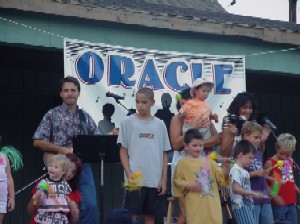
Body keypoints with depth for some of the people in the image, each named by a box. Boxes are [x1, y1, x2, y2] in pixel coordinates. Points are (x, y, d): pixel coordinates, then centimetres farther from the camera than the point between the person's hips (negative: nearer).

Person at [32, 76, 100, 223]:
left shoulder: (85, 117, 10)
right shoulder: (52, 115, 1)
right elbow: (37, 142, -4)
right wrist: (62, 149, -12)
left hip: (82, 167, 2)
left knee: (90, 206, -8)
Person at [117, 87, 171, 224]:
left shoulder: (159, 124, 8)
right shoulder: (128, 122, 1)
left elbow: (164, 154, 10)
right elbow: (123, 150, 1)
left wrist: (164, 178, 3)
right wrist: (129, 173, -10)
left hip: (155, 180, 3)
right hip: (135, 179, -3)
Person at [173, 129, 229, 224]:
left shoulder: (209, 161, 12)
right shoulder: (183, 163, 1)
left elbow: (220, 175, 10)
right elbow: (177, 180, 0)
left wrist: (226, 167, -9)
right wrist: (190, 186, -14)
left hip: (212, 203, 4)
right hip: (195, 204, -4)